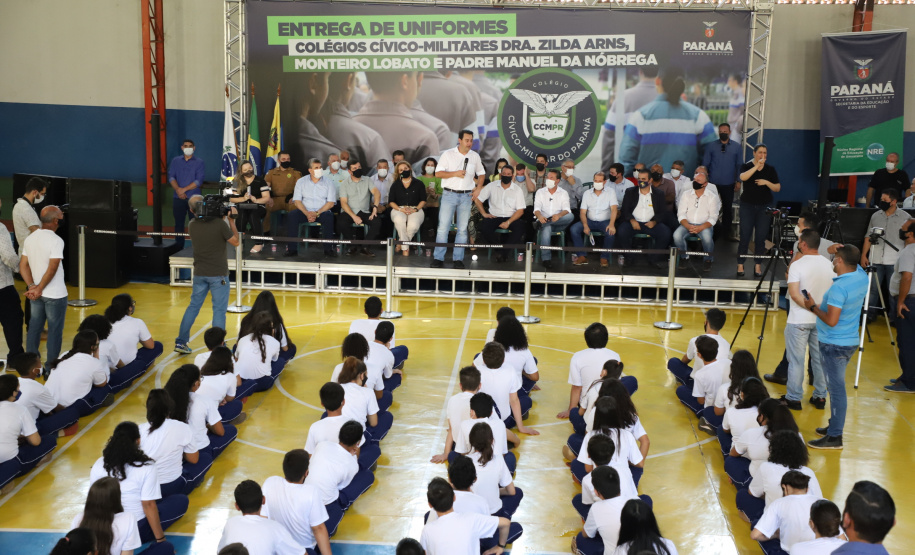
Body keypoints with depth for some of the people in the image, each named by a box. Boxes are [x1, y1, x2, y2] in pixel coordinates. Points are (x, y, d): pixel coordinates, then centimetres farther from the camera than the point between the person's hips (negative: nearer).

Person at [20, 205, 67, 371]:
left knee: (34, 328, 17)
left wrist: (32, 287, -3)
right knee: (55, 331, 5)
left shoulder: (30, 239, 5)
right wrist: (39, 289, -13)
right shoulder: (55, 240, -18)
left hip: (36, 294, 7)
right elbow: (52, 269, -22)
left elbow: (23, 266, 4)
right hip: (55, 295, -7)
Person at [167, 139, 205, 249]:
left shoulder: (199, 162, 3)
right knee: (179, 224, 6)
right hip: (178, 198, 3)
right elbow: (171, 177, 4)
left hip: (193, 198, -3)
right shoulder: (175, 161, 12)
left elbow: (199, 181, -7)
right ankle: (179, 248, 12)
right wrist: (178, 189, -13)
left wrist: (184, 189, -14)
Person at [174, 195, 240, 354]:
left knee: (193, 306, 15)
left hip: (200, 274, 5)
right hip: (218, 274, -5)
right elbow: (236, 242, -6)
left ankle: (181, 342, 17)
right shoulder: (219, 223, -16)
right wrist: (231, 221, 1)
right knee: (219, 310, 2)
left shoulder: (191, 225, 0)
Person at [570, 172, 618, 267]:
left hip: (605, 221, -3)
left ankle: (605, 258, -17)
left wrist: (611, 224, -31)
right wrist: (585, 226, -18)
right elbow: (582, 212, 2)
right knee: (573, 229, -23)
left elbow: (614, 209, -13)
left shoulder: (610, 192, 0)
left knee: (611, 232, -35)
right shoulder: (587, 193, 8)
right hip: (590, 221, 3)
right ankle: (582, 256, -17)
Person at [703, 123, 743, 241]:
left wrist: (738, 181, 0)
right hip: (713, 183, -1)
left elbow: (739, 165, 5)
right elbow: (705, 164, 4)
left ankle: (726, 231, 24)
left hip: (729, 184, 1)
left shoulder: (737, 147, 3)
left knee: (728, 208, 10)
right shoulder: (711, 147, 1)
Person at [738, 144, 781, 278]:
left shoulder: (770, 169, 8)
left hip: (764, 206, 2)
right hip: (747, 205, -2)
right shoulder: (746, 166, 2)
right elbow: (743, 177, -20)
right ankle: (740, 266, 1)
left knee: (761, 238, 1)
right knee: (745, 236, -4)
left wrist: (766, 182, -11)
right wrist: (757, 166, -25)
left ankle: (758, 266, 6)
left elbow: (777, 188, 6)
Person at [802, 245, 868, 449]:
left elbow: (831, 320, -26)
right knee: (835, 387, 19)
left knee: (836, 389, -4)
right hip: (850, 341, 9)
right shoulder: (861, 277, 1)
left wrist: (813, 307, -13)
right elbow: (856, 263, 26)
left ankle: (834, 437, 1)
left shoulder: (839, 287, -25)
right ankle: (834, 426, 30)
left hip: (834, 345, -9)